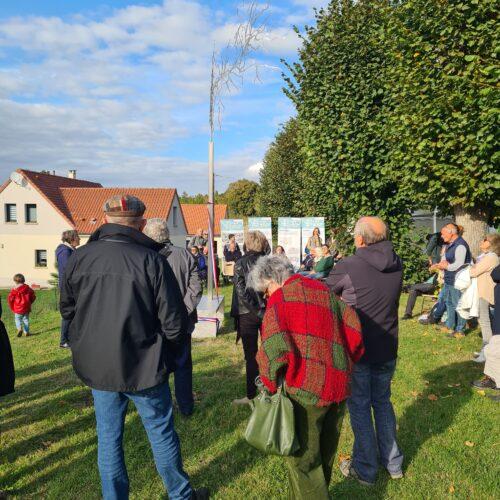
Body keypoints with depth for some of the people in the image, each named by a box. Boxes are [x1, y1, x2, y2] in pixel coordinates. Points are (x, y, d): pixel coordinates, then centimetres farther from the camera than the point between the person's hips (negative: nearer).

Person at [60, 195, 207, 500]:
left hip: (96, 367, 3)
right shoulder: (151, 260, -19)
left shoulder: (79, 257, -7)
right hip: (143, 367, -3)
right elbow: (175, 325, -16)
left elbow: (68, 310, 7)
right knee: (162, 432, 15)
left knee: (109, 437, 18)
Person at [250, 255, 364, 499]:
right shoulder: (323, 289, 11)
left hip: (306, 389, -7)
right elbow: (354, 327, 7)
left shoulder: (280, 297, -6)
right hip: (339, 386, 7)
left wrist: (271, 384, -4)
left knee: (303, 457, 10)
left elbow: (274, 348, -18)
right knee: (325, 452, 23)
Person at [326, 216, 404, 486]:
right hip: (387, 349, 5)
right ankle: (393, 463, 35)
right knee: (383, 402, 22)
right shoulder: (397, 264, -4)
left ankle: (365, 469, 25)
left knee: (359, 406, 11)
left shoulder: (347, 266, -20)